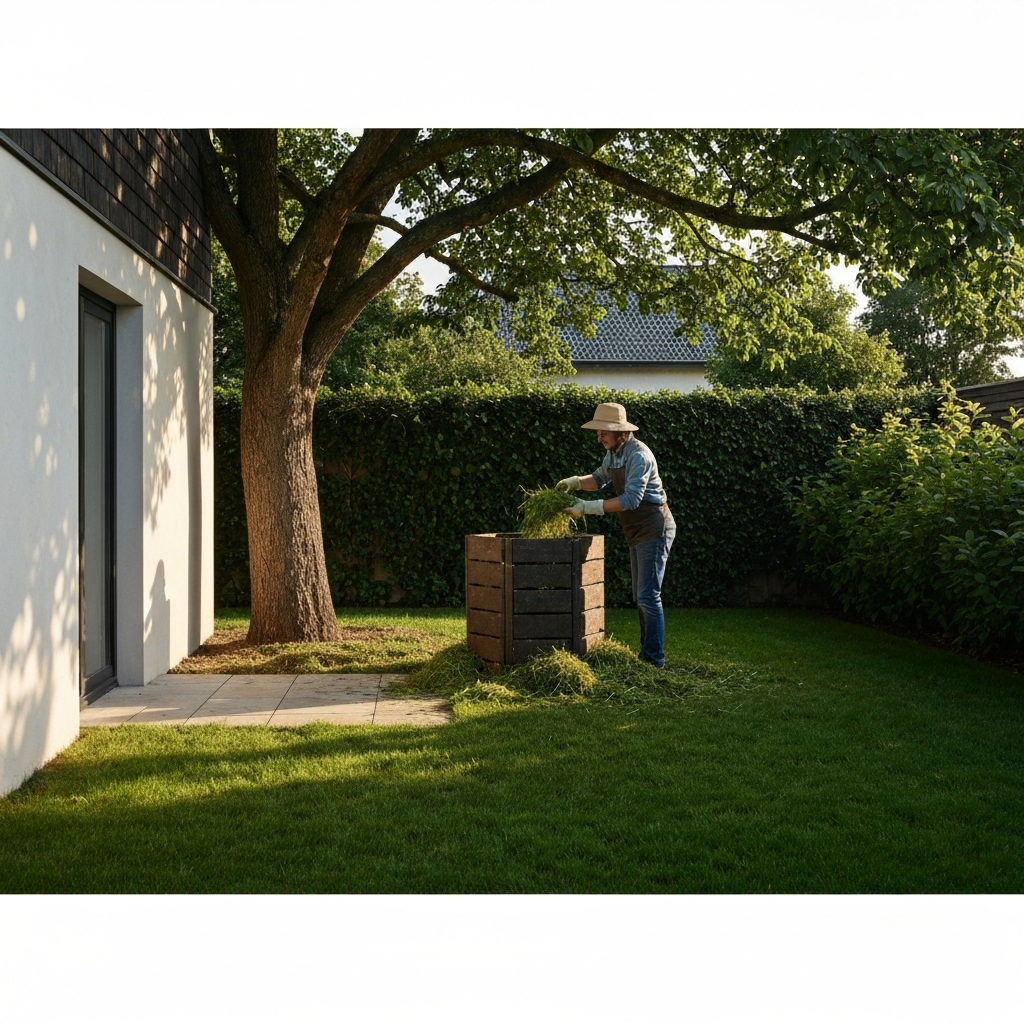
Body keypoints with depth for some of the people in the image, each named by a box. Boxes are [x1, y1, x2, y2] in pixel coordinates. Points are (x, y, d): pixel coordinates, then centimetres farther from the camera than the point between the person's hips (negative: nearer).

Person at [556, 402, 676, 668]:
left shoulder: (638, 455, -22)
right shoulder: (613, 453, 6)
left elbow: (630, 499, -28)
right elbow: (600, 479, 22)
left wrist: (590, 507, -28)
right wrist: (576, 482, 1)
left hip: (654, 530, -10)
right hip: (637, 532, 10)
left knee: (648, 596, -10)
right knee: (641, 596, 14)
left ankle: (655, 660, -6)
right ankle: (647, 653, 23)